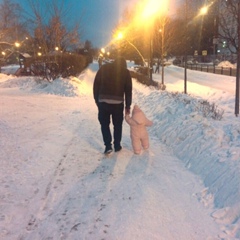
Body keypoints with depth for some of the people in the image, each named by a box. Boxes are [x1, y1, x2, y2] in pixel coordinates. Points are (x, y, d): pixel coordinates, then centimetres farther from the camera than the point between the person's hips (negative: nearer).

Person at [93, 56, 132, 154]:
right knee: (118, 125, 17)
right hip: (118, 103, 0)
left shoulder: (104, 68, 9)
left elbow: (96, 84, 6)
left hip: (103, 101, 0)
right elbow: (128, 90, 7)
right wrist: (128, 106, 12)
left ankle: (108, 146, 5)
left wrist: (96, 99, 12)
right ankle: (117, 145, 23)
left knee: (104, 124, 13)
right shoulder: (126, 72, 9)